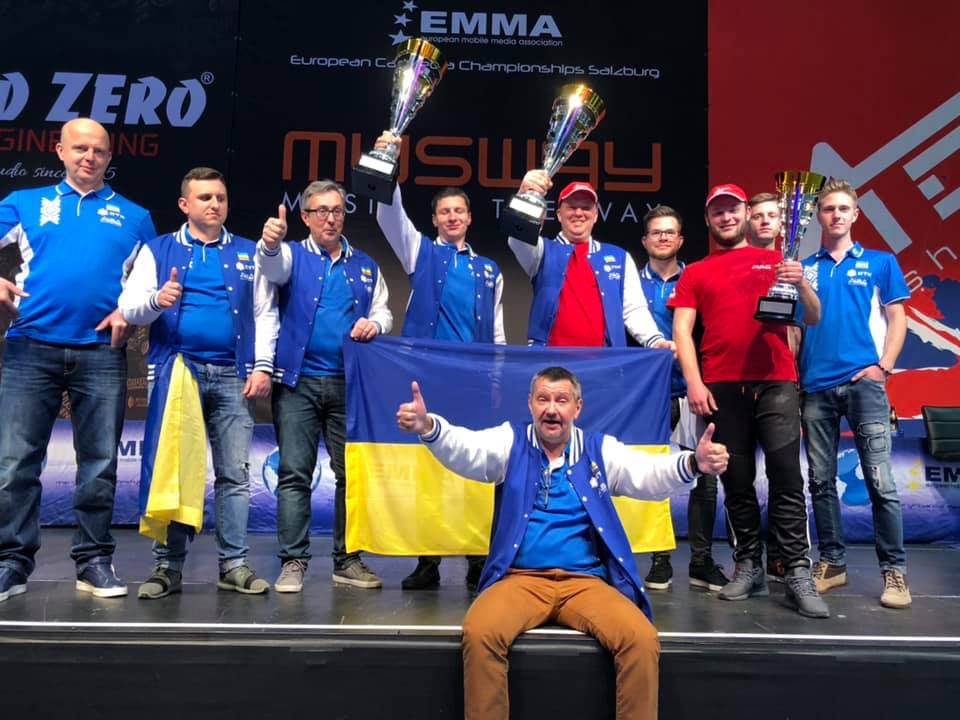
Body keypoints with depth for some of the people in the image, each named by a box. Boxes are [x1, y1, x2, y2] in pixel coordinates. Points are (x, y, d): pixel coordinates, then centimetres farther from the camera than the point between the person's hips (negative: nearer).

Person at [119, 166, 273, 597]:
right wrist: (156, 299, -19)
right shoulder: (158, 251, 11)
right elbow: (129, 308, 3)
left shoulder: (248, 253, 13)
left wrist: (261, 367, -4)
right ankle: (168, 565, 11)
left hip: (233, 376, 1)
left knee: (235, 473, 1)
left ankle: (233, 564, 8)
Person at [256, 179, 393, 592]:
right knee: (294, 473, -3)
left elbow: (383, 313, 19)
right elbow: (272, 266, -16)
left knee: (351, 472, 4)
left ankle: (347, 559, 15)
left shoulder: (366, 266, 17)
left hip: (350, 383, 3)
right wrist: (270, 243, -39)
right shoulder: (293, 255, 8)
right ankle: (293, 561, 5)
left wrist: (374, 324, -5)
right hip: (298, 380, -2)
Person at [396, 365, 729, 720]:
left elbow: (647, 473, -5)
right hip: (520, 580, -1)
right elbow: (464, 448, -11)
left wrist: (693, 463, -27)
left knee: (643, 640, -24)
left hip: (586, 581, 1)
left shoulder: (600, 449, 9)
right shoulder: (510, 441, 6)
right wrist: (427, 426, -34)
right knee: (478, 632, -29)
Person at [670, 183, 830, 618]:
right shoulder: (695, 273, 14)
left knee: (786, 478, -7)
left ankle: (798, 575, -2)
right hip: (722, 388, 1)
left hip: (776, 383, -1)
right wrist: (694, 382, -8)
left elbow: (813, 319, 10)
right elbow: (682, 330, 5)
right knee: (737, 482, 5)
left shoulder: (775, 262, 15)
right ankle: (748, 566, 15)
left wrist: (800, 284, -10)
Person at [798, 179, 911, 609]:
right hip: (815, 386, 2)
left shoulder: (880, 263, 9)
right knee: (821, 480, 7)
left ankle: (894, 570, 6)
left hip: (863, 382, -2)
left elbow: (897, 319, 7)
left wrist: (883, 366, -6)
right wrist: (794, 375, 0)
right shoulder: (805, 268, 12)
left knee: (880, 480, -5)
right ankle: (832, 562, 19)